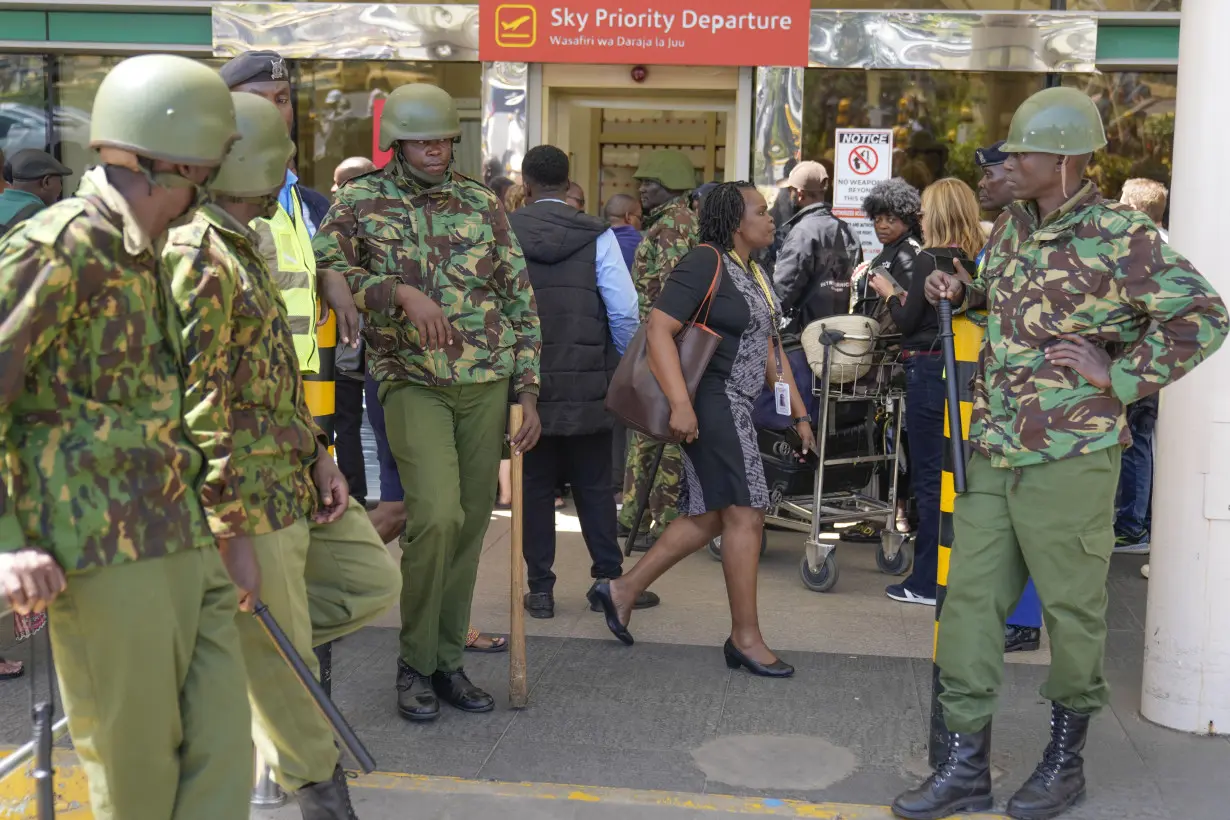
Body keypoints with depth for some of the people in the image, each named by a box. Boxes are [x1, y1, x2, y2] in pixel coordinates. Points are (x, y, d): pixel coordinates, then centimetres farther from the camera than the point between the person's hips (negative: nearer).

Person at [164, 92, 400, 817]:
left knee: (374, 581, 17)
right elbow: (189, 401, -22)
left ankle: (235, 640, 24)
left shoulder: (242, 248, 14)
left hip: (296, 477, 10)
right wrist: (226, 519, -20)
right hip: (250, 498, -10)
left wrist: (320, 453, 10)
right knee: (278, 654, 6)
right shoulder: (196, 256, -19)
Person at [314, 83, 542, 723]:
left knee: (471, 526, 5)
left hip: (486, 385, 4)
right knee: (437, 517, -18)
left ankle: (449, 662, 19)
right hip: (412, 382, -4)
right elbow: (324, 267, -13)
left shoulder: (481, 203, 10)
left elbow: (520, 298, 12)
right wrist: (401, 292, -23)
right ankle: (415, 663, 1)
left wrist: (528, 390, 7)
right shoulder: (360, 202, 3)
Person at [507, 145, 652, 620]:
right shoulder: (597, 236, -5)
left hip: (525, 383, 0)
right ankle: (609, 578, 14)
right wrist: (628, 368, 8)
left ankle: (540, 588, 12)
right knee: (594, 486, 11)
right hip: (587, 385, 0)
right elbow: (624, 313, -7)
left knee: (534, 486, 9)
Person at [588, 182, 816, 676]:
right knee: (746, 512, -8)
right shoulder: (705, 263, -12)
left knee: (709, 516, 11)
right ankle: (746, 637, 1)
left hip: (734, 408, 10)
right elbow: (658, 328, -20)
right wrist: (680, 403, -28)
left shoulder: (754, 274, 18)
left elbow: (771, 350, 22)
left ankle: (622, 591, 21)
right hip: (710, 402, -10)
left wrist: (799, 413, 18)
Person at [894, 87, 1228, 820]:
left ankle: (1067, 760, 25)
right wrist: (961, 291, 11)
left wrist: (1121, 377, -14)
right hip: (992, 453, 7)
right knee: (971, 599, 6)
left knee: (1073, 608, 6)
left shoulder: (1119, 237, -12)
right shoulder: (1012, 225, 11)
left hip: (1069, 457, -7)